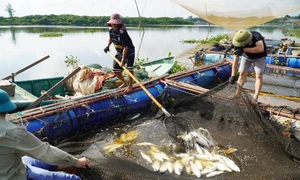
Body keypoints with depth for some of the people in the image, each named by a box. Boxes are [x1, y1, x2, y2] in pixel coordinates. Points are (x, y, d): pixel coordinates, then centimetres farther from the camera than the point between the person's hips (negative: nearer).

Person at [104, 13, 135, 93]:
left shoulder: (123, 32, -29)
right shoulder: (111, 30, -7)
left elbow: (126, 47, -31)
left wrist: (123, 60, -32)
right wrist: (108, 46, 9)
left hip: (129, 52, -7)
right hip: (119, 52, 7)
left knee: (129, 69, -19)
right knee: (115, 70, 6)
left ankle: (130, 85, 3)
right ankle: (124, 82, 30)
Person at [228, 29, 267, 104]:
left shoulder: (256, 36, -38)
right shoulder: (238, 44, -29)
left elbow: (261, 49, -56)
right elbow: (235, 60, -25)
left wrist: (244, 49, -57)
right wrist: (233, 76, -24)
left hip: (259, 57, -2)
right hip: (246, 56, 3)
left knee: (258, 76, -12)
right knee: (242, 74, -2)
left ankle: (255, 99, -12)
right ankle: (237, 94, 10)